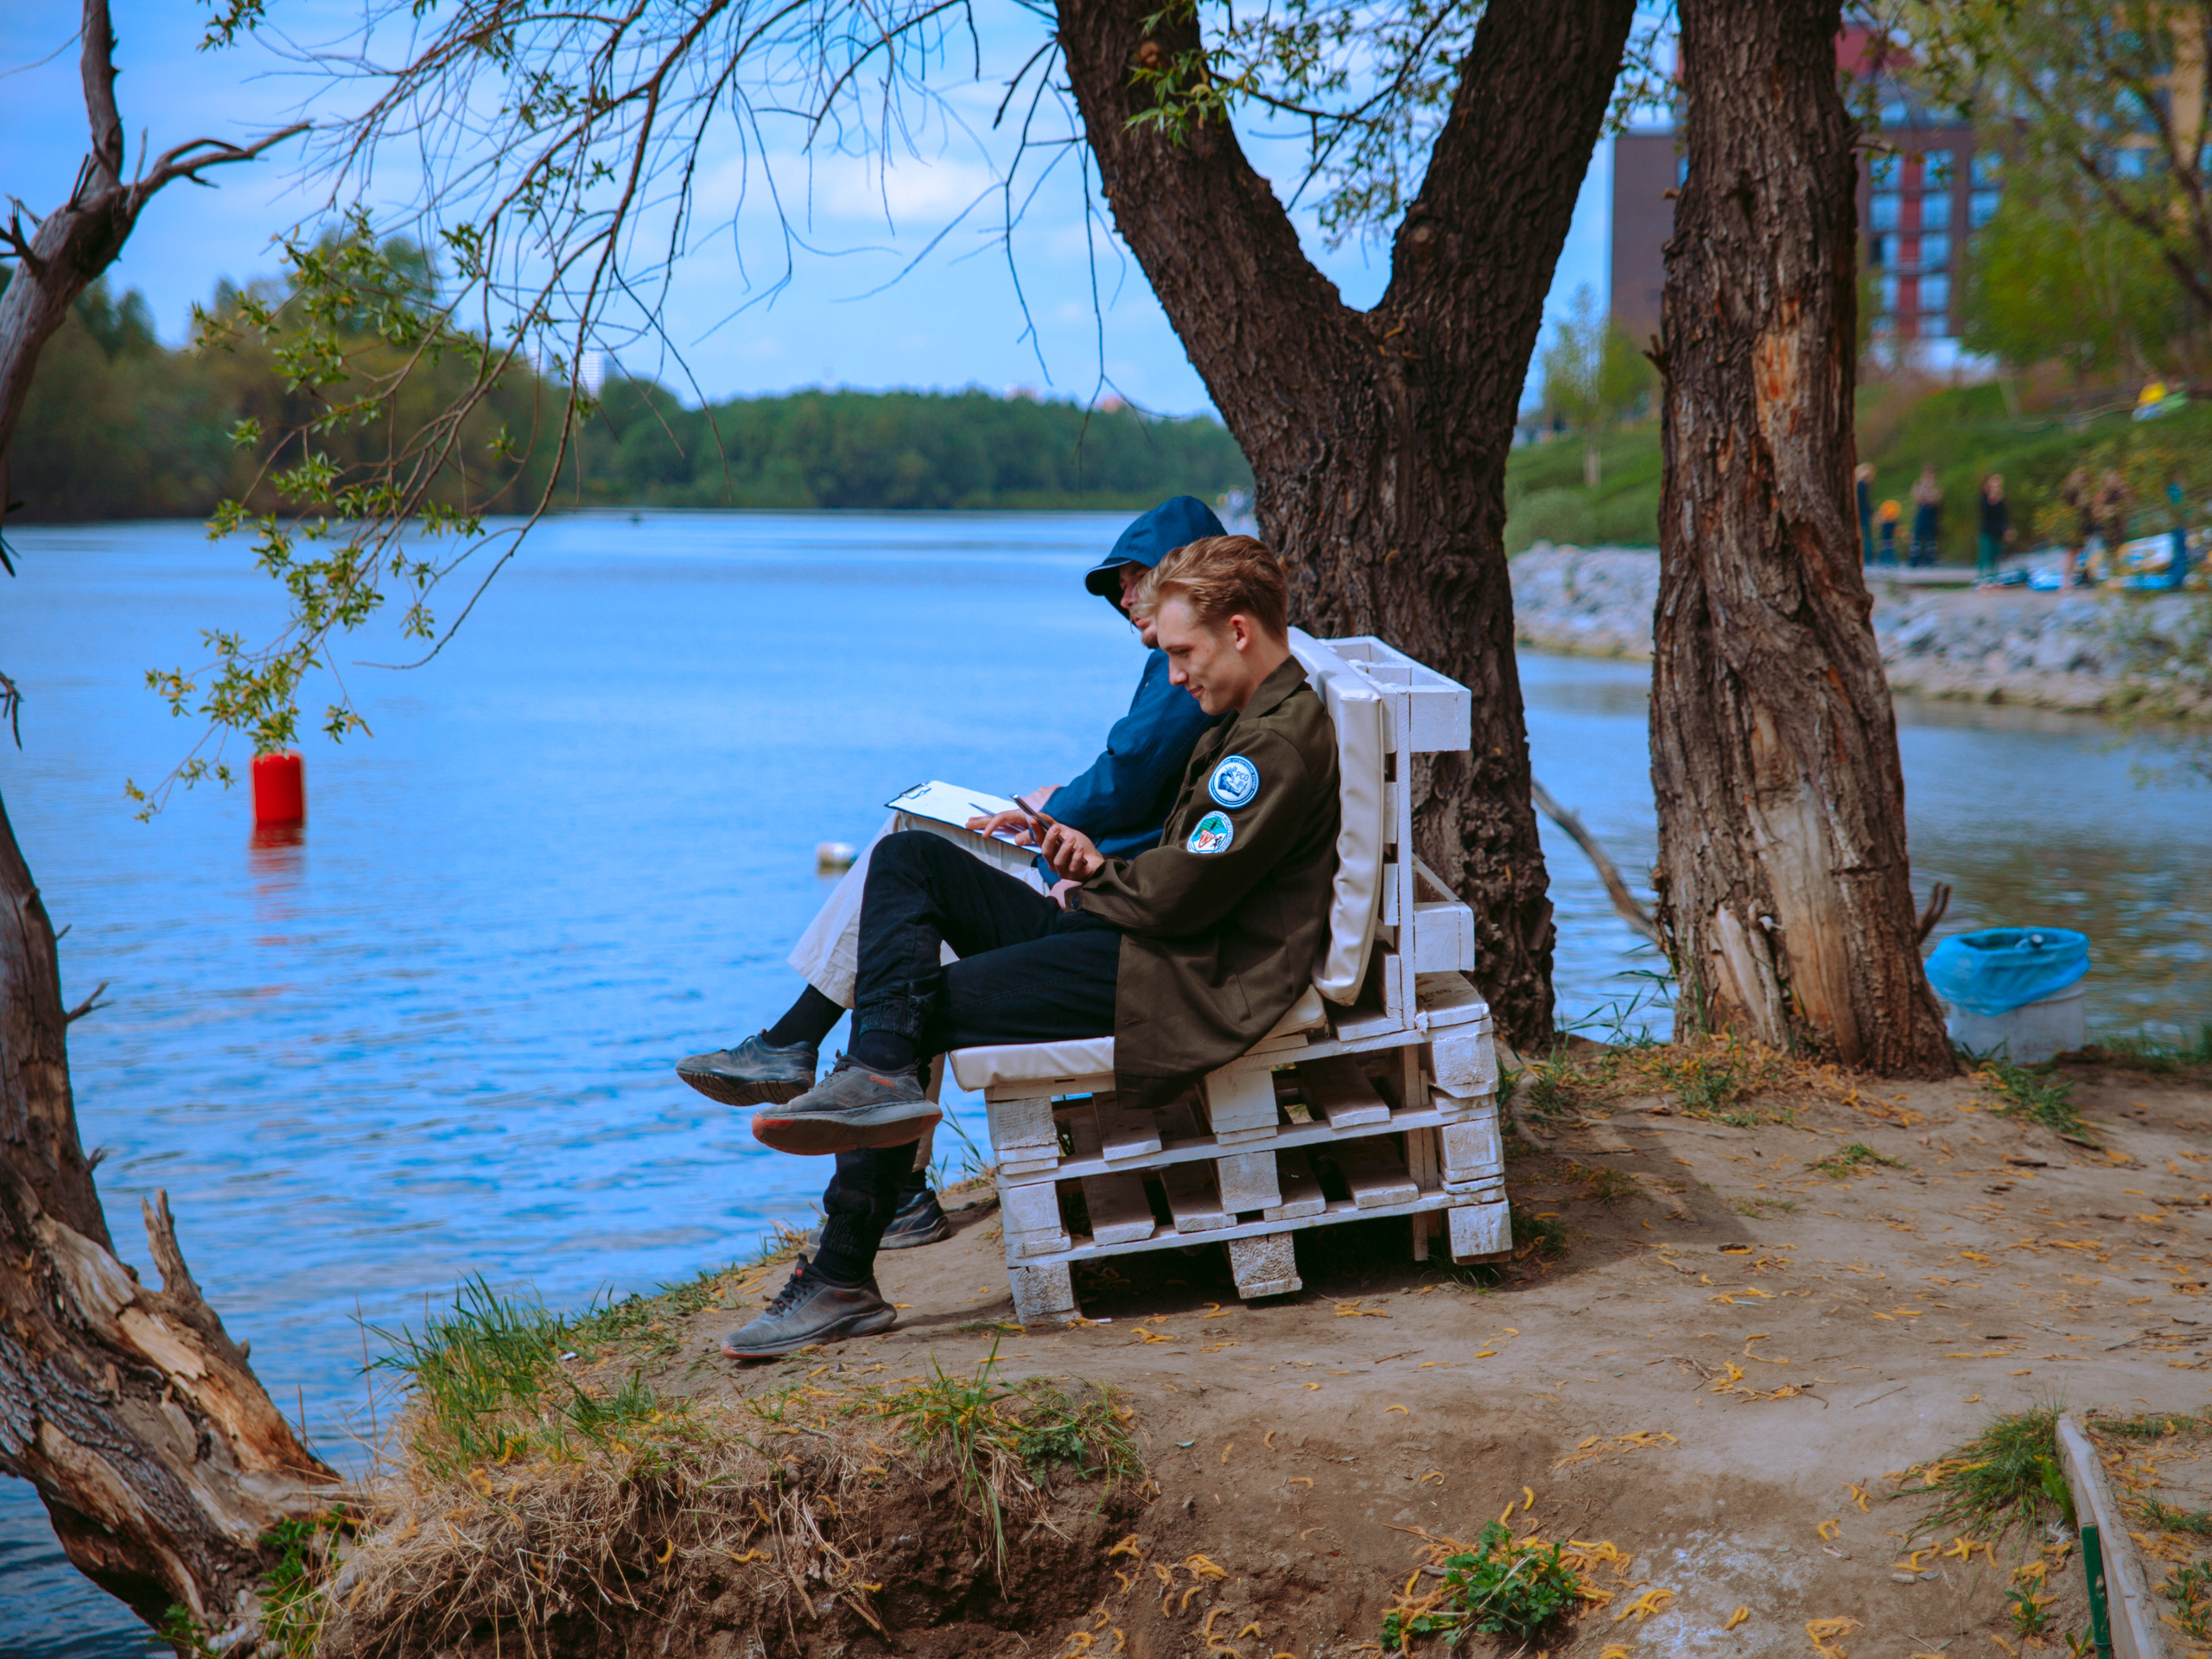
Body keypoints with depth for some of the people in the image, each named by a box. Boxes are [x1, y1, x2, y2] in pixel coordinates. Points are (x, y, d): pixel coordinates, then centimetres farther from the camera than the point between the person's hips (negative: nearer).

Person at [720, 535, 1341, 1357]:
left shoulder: (1283, 742, -16)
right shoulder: (1250, 717, 18)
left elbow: (1179, 895, -21)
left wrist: (1093, 883, -2)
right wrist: (1100, 862, 5)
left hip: (1172, 978, -11)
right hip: (1124, 934, 11)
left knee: (916, 1005, -11)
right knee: (908, 858, 3)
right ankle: (880, 1075, -15)